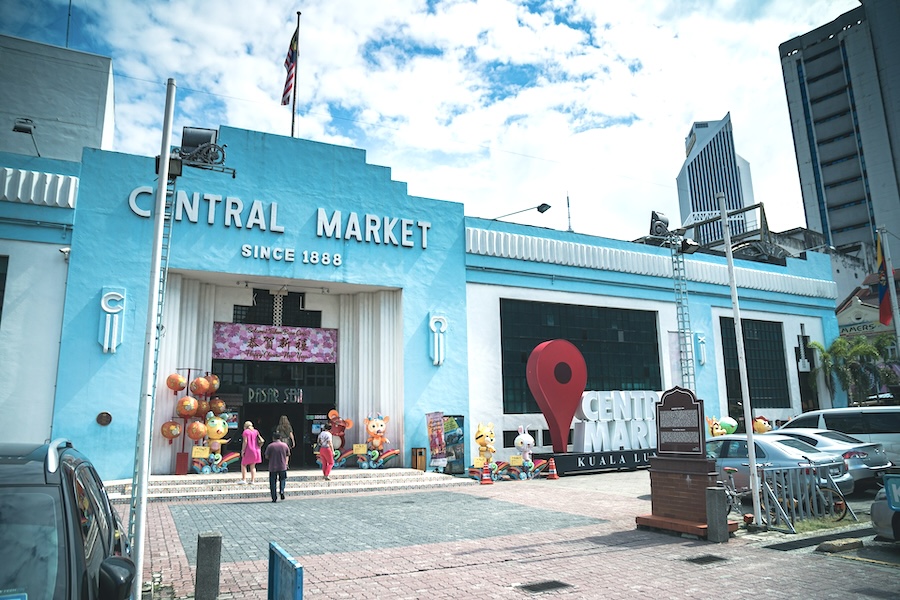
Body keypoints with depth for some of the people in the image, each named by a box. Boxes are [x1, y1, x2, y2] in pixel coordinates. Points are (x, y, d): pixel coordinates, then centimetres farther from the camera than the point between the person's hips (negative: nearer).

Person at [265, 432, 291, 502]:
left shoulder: (270, 446, -8)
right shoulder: (285, 445, -1)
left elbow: (266, 457, -5)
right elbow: (288, 454, 10)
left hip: (273, 467, -2)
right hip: (282, 467, 2)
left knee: (273, 482, 8)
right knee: (282, 479, 21)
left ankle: (274, 498, 6)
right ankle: (282, 490, -4)